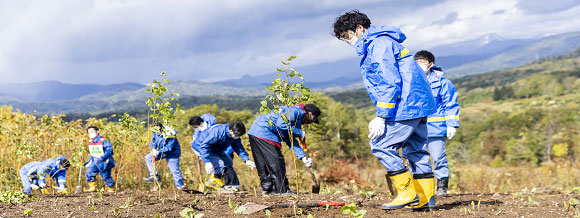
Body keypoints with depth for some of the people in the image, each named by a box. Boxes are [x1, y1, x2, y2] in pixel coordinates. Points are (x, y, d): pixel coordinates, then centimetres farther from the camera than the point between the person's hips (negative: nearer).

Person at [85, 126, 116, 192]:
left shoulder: (104, 140, -13)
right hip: (95, 162, 6)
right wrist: (90, 161, 15)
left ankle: (111, 189, 17)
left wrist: (102, 158, -32)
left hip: (104, 162, -6)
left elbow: (109, 151, -20)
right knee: (89, 172, -11)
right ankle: (92, 188, 0)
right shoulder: (90, 142, 10)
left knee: (106, 176, -2)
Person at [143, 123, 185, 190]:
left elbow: (169, 147, -31)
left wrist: (158, 152, -34)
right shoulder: (156, 132, -10)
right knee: (148, 158, -1)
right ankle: (154, 175, 1)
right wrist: (153, 149, -23)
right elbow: (153, 141, -3)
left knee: (174, 170, -6)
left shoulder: (170, 135, -32)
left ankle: (180, 186, 9)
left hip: (172, 153, -7)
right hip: (161, 152, 7)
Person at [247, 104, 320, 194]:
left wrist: (303, 157, 7)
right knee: (276, 162, -6)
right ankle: (282, 190, -2)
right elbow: (281, 125, -23)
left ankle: (267, 189, 21)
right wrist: (300, 133, -12)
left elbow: (292, 142, 18)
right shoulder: (295, 111, -9)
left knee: (264, 164, 15)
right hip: (263, 132, -11)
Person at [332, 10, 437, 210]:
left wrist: (380, 117, -20)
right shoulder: (377, 43, 20)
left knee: (381, 145, -9)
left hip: (406, 106, -11)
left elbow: (389, 84, -20)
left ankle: (407, 192, -6)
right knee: (415, 148, 13)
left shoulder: (379, 44, -13)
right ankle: (426, 198, 15)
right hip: (418, 103, 11)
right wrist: (381, 116, 20)